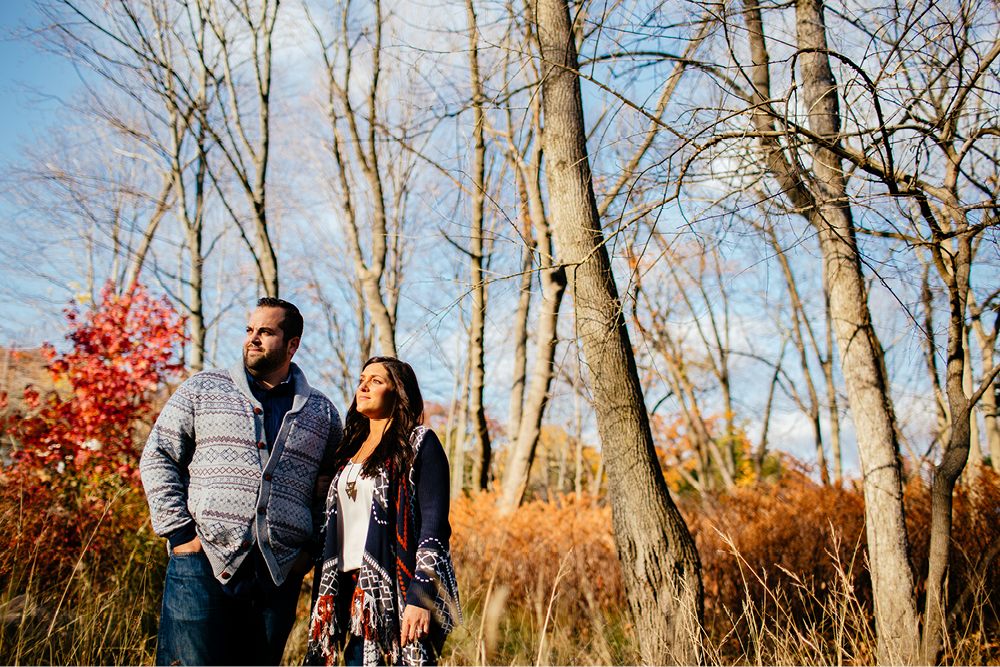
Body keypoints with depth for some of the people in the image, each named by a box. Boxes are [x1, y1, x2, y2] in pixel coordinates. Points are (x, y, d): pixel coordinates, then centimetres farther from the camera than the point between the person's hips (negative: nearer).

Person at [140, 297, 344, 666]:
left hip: (279, 578, 2)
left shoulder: (323, 413, 12)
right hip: (204, 565, -1)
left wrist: (311, 548, 6)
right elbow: (157, 458, 6)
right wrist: (180, 532, -3)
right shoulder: (202, 390, 8)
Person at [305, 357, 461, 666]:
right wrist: (325, 596, 14)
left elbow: (435, 523, -10)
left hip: (399, 588, -6)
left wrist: (421, 595, -18)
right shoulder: (352, 448, 19)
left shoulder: (419, 442, -2)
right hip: (353, 586, 6)